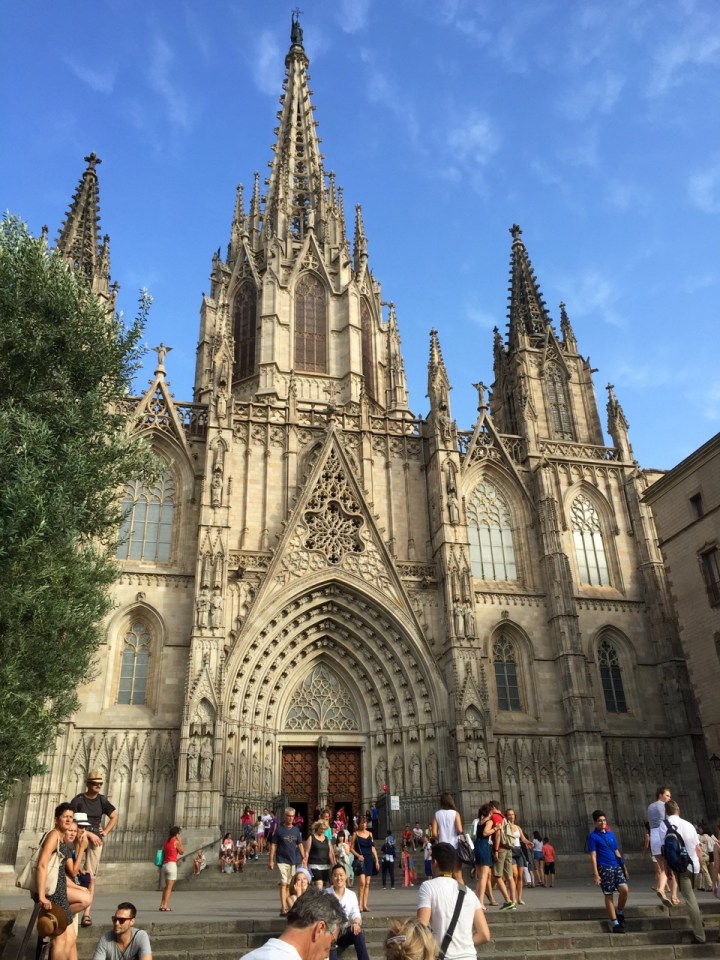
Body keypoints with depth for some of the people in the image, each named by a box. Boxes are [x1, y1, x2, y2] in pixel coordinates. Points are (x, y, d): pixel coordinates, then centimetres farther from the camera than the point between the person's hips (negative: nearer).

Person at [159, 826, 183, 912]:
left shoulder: (166, 842, 14)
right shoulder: (176, 841, -6)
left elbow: (163, 855, 16)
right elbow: (182, 852, 3)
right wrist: (180, 841, 5)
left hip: (164, 865, 7)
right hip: (172, 864, -7)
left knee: (167, 886, 18)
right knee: (169, 887, -6)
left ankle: (162, 905, 16)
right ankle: (165, 906, -10)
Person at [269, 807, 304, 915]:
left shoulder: (296, 830, 8)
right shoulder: (279, 829, -4)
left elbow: (300, 845, 11)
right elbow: (273, 845, -4)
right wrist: (271, 860, -8)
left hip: (293, 861, 4)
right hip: (282, 860, -4)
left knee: (289, 885, 12)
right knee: (283, 883, -13)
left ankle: (286, 906, 24)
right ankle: (283, 908, -15)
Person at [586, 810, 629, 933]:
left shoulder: (611, 834, 14)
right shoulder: (593, 837, -2)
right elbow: (593, 856, -6)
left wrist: (624, 866, 16)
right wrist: (595, 874, -12)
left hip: (617, 866, 4)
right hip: (604, 868, -4)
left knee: (624, 889, -13)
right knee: (609, 895, -1)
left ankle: (620, 912, 11)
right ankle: (615, 924, 8)